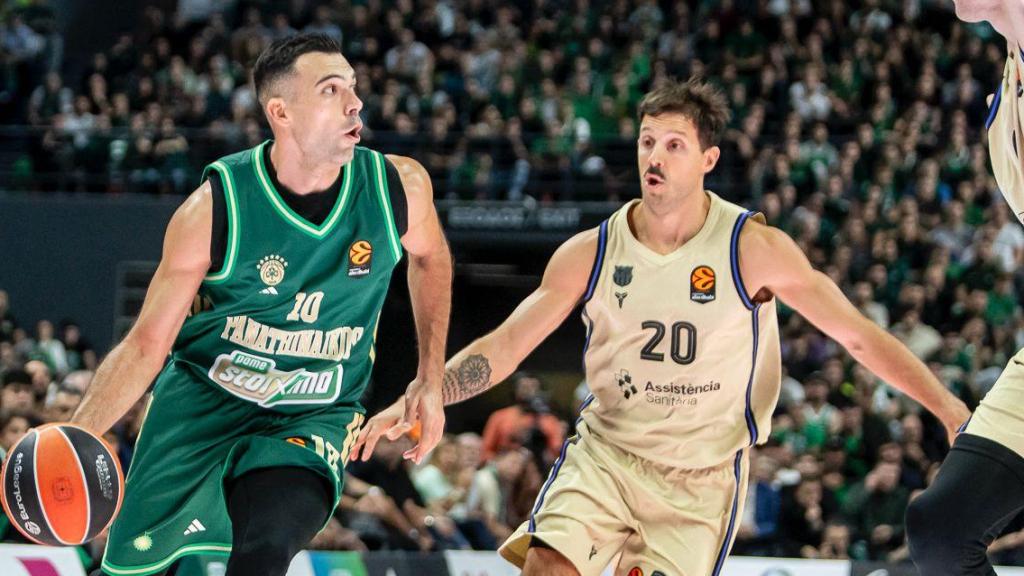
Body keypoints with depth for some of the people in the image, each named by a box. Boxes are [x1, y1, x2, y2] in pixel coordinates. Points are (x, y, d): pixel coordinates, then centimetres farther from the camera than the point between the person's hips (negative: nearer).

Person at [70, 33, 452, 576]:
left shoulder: (399, 188, -11)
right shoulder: (216, 208, -17)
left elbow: (429, 256, 15)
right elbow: (148, 343, -12)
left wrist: (430, 380, 11)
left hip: (311, 421, 0)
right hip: (201, 403, 0)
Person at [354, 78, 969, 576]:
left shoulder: (753, 247, -11)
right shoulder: (591, 253, -5)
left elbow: (859, 334, -8)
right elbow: (505, 345, 0)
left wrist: (950, 409, -14)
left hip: (704, 473, -1)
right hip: (606, 450, 1)